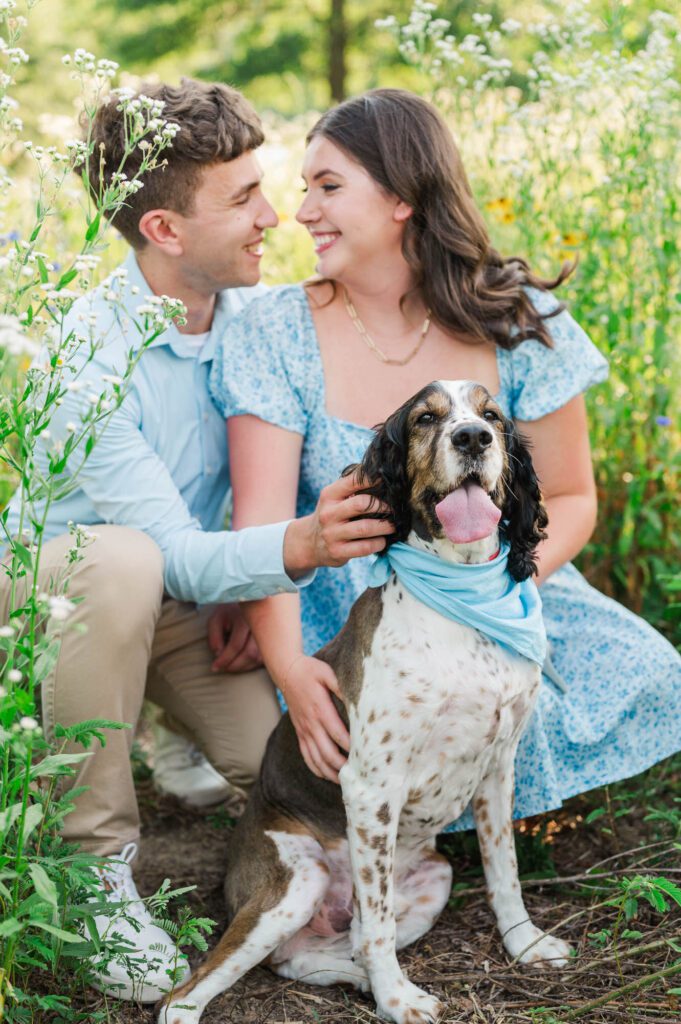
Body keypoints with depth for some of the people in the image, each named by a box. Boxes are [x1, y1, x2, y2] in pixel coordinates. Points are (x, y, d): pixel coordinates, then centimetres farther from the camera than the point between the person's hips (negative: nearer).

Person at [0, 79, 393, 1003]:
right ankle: (95, 860, -23)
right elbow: (175, 552, -33)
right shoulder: (87, 356, -27)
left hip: (193, 606, 5)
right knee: (122, 564, -40)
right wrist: (294, 549, -51)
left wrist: (251, 587, -11)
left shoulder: (253, 313, -9)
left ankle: (159, 741, 17)